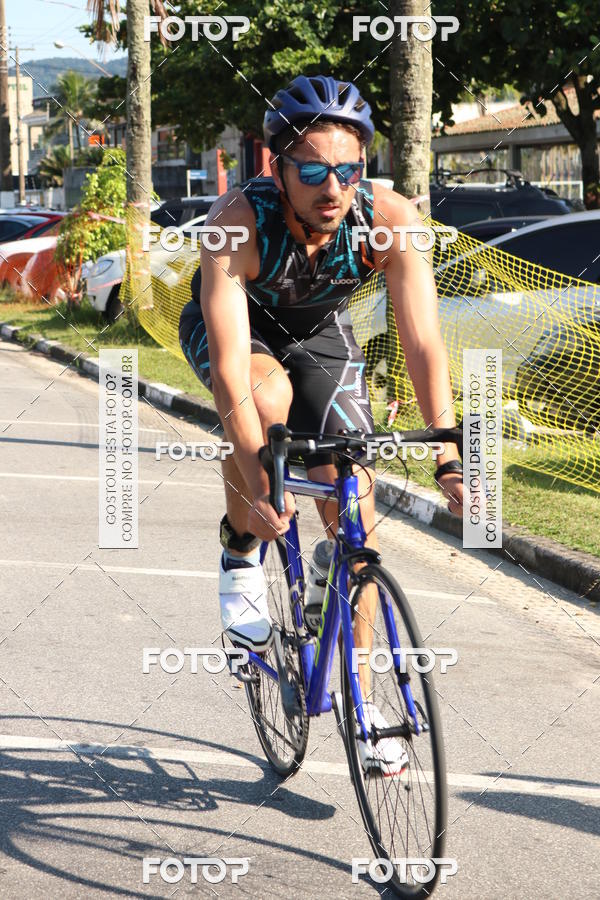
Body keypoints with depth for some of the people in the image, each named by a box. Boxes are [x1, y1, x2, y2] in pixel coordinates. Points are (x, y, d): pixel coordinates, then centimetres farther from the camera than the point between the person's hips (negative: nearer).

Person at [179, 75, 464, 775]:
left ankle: (358, 691, 9)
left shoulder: (389, 218, -31)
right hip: (233, 329, -2)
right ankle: (240, 554, -11)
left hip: (319, 333, 2)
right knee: (268, 398, -37)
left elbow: (422, 340, -32)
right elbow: (231, 368, -42)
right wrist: (258, 480, -49)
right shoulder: (240, 221, -38)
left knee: (353, 511, -7)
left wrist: (449, 459, -41)